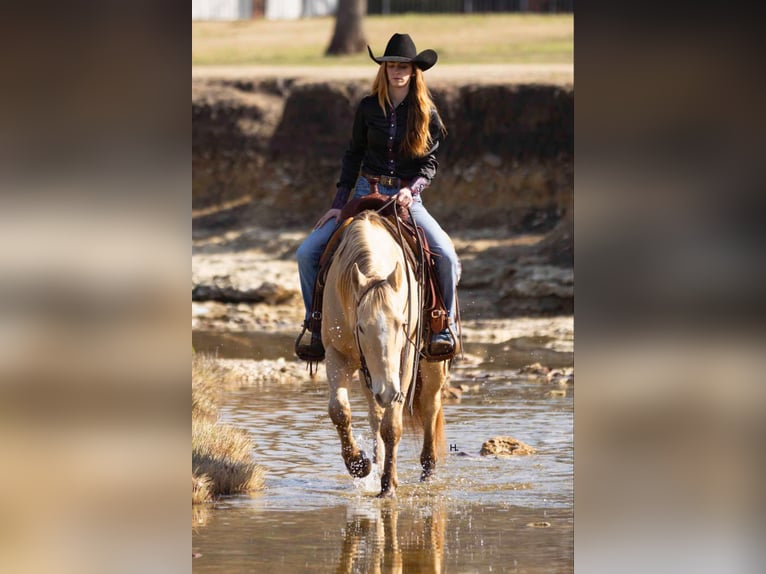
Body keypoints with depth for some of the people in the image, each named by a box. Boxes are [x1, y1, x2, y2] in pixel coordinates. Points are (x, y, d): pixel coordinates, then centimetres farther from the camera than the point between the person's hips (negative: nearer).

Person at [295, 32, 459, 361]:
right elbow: (353, 155, 9)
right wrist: (339, 203, 3)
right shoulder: (369, 108, 2)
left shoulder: (426, 113, -1)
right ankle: (317, 330, 0)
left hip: (407, 197, -2)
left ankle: (445, 327, -8)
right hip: (366, 194, 2)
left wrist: (412, 190, -19)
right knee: (307, 253, -11)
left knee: (445, 254, -26)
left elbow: (430, 164, 0)